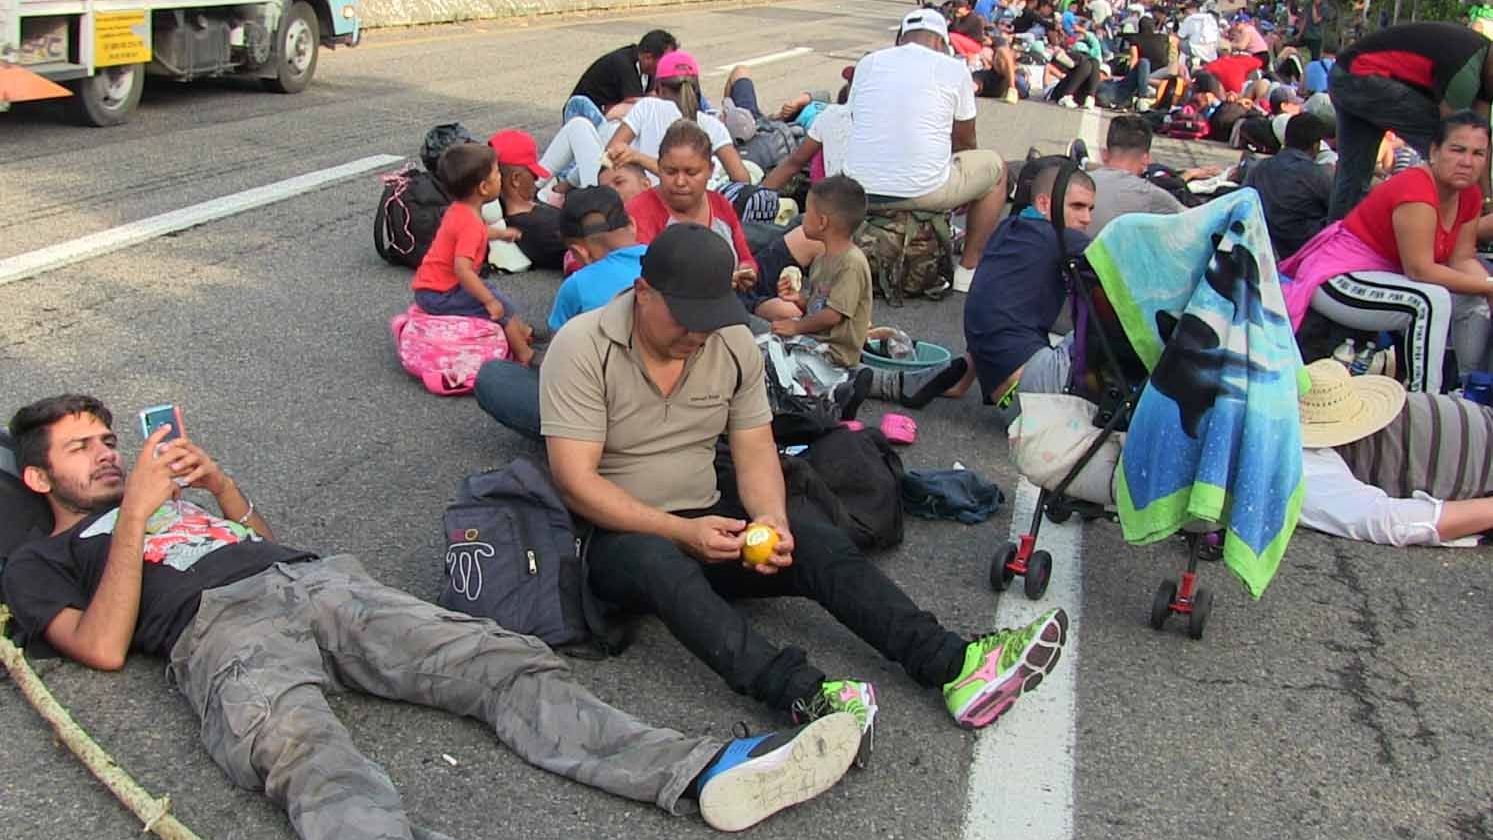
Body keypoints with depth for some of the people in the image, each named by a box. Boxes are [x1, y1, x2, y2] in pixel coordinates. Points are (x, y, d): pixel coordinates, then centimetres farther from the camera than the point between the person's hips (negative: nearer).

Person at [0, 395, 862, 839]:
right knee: (309, 758, -40)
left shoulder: (160, 486, 40)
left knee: (505, 662, -20)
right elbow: (103, 646, 3)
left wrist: (218, 479, 18)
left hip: (323, 578, 5)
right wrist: (135, 516, 1)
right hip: (222, 628, -5)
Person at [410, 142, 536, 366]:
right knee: (501, 306, -10)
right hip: (438, 295, -11)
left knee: (490, 290, 25)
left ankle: (523, 333, 38)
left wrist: (501, 233, 38)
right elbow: (462, 269, -37)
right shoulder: (470, 223, -29)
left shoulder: (460, 210, 3)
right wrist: (489, 301, -32)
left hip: (432, 284, 11)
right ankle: (524, 356, 3)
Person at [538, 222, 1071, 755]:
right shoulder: (583, 348, -16)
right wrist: (683, 533, -28)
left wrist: (771, 519, -20)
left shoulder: (734, 344, 0)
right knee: (659, 562, -40)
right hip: (614, 533, -5)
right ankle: (803, 696, -55)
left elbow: (756, 452, 3)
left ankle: (953, 666, -32)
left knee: (820, 544, -20)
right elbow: (575, 480, -21)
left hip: (707, 521, 5)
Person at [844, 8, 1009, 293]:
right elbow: (964, 142, 11)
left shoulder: (868, 63, 10)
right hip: (922, 192, -4)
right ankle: (968, 269, 20)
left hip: (860, 193, 4)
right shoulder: (954, 69, 2)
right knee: (994, 167, 22)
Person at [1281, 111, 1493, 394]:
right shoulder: (1416, 190, -25)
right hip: (1336, 280, -10)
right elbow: (1419, 269, -27)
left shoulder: (1470, 195, 2)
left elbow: (1463, 260, 4)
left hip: (1385, 274, 10)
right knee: (1432, 301, -31)